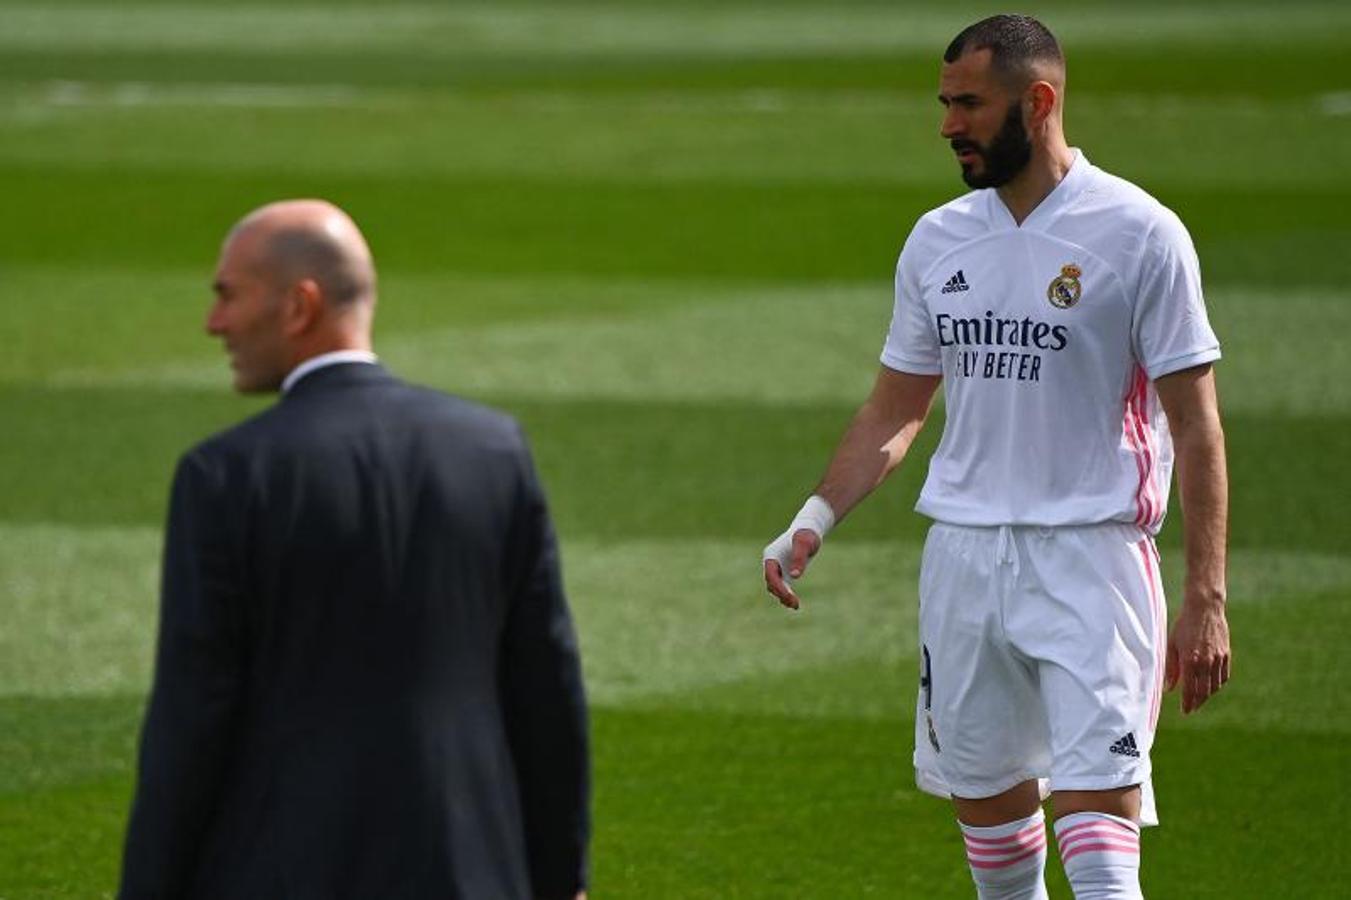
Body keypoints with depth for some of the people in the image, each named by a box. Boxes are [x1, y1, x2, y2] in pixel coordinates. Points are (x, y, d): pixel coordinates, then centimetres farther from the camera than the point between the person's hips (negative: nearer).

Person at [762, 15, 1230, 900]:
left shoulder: (1140, 234, -6)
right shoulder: (939, 240, 9)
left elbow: (1195, 422, -6)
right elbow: (896, 408, 19)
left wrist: (1206, 600, -11)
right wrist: (815, 519, 4)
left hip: (1090, 555, -6)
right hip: (963, 553, 6)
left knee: (1098, 812, -14)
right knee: (984, 794, 11)